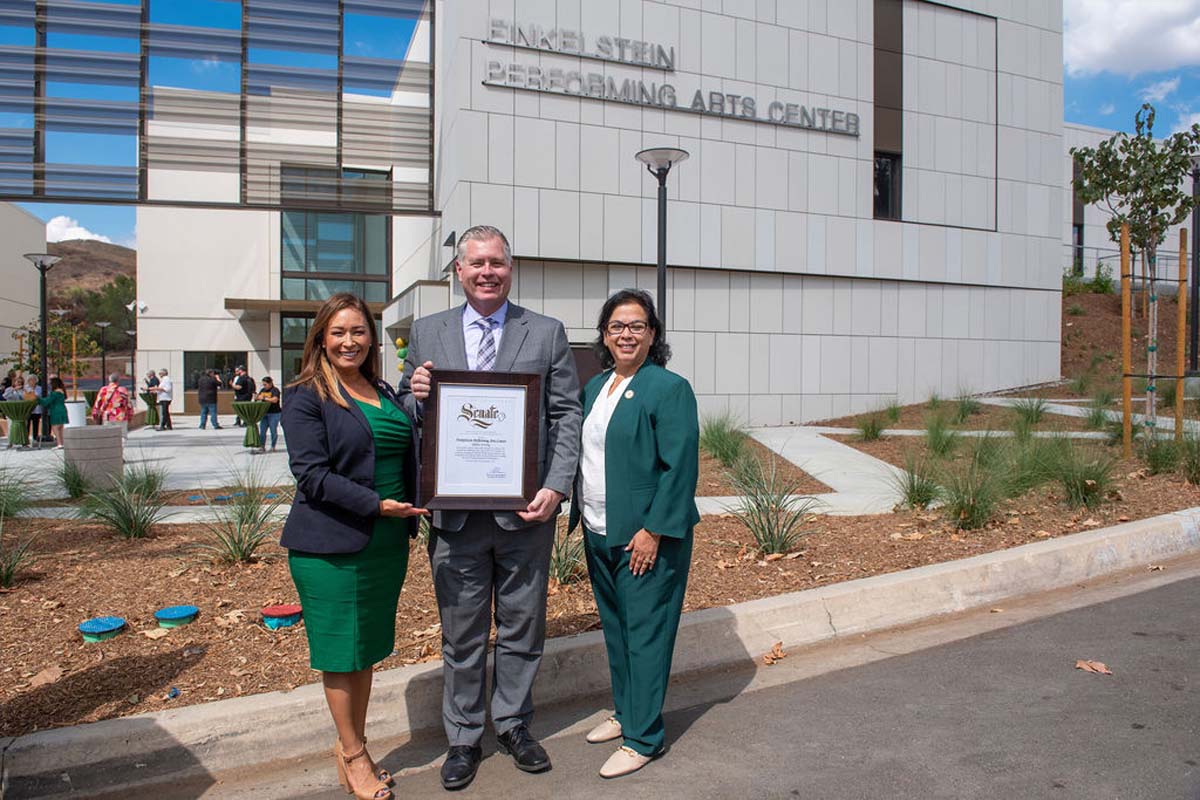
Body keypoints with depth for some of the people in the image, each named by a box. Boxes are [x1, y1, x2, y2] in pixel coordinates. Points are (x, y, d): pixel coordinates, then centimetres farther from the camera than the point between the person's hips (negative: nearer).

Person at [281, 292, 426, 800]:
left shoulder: (384, 392, 12)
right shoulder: (308, 396, -8)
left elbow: (407, 457, 20)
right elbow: (312, 474, -15)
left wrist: (412, 514, 8)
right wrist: (377, 505, -21)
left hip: (387, 543, 6)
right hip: (332, 545, -6)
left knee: (368, 650, 15)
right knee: (341, 652, 6)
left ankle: (352, 748, 30)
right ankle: (353, 756, 23)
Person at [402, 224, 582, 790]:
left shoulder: (547, 333, 3)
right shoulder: (426, 333, 7)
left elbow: (567, 416, 0)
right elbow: (407, 418, 11)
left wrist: (556, 488, -12)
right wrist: (414, 395, -13)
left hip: (525, 509, 0)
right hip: (455, 510, 1)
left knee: (522, 627, 15)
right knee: (461, 634, 13)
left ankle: (513, 724, 36)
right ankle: (463, 738, 32)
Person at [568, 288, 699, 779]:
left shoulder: (669, 388, -12)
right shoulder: (594, 387, 11)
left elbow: (680, 467, -16)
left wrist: (654, 530, -19)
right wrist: (581, 516, 12)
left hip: (647, 536, -7)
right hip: (599, 535, 8)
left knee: (644, 633, 2)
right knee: (614, 627, 18)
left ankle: (643, 738, 16)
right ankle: (625, 714, 36)